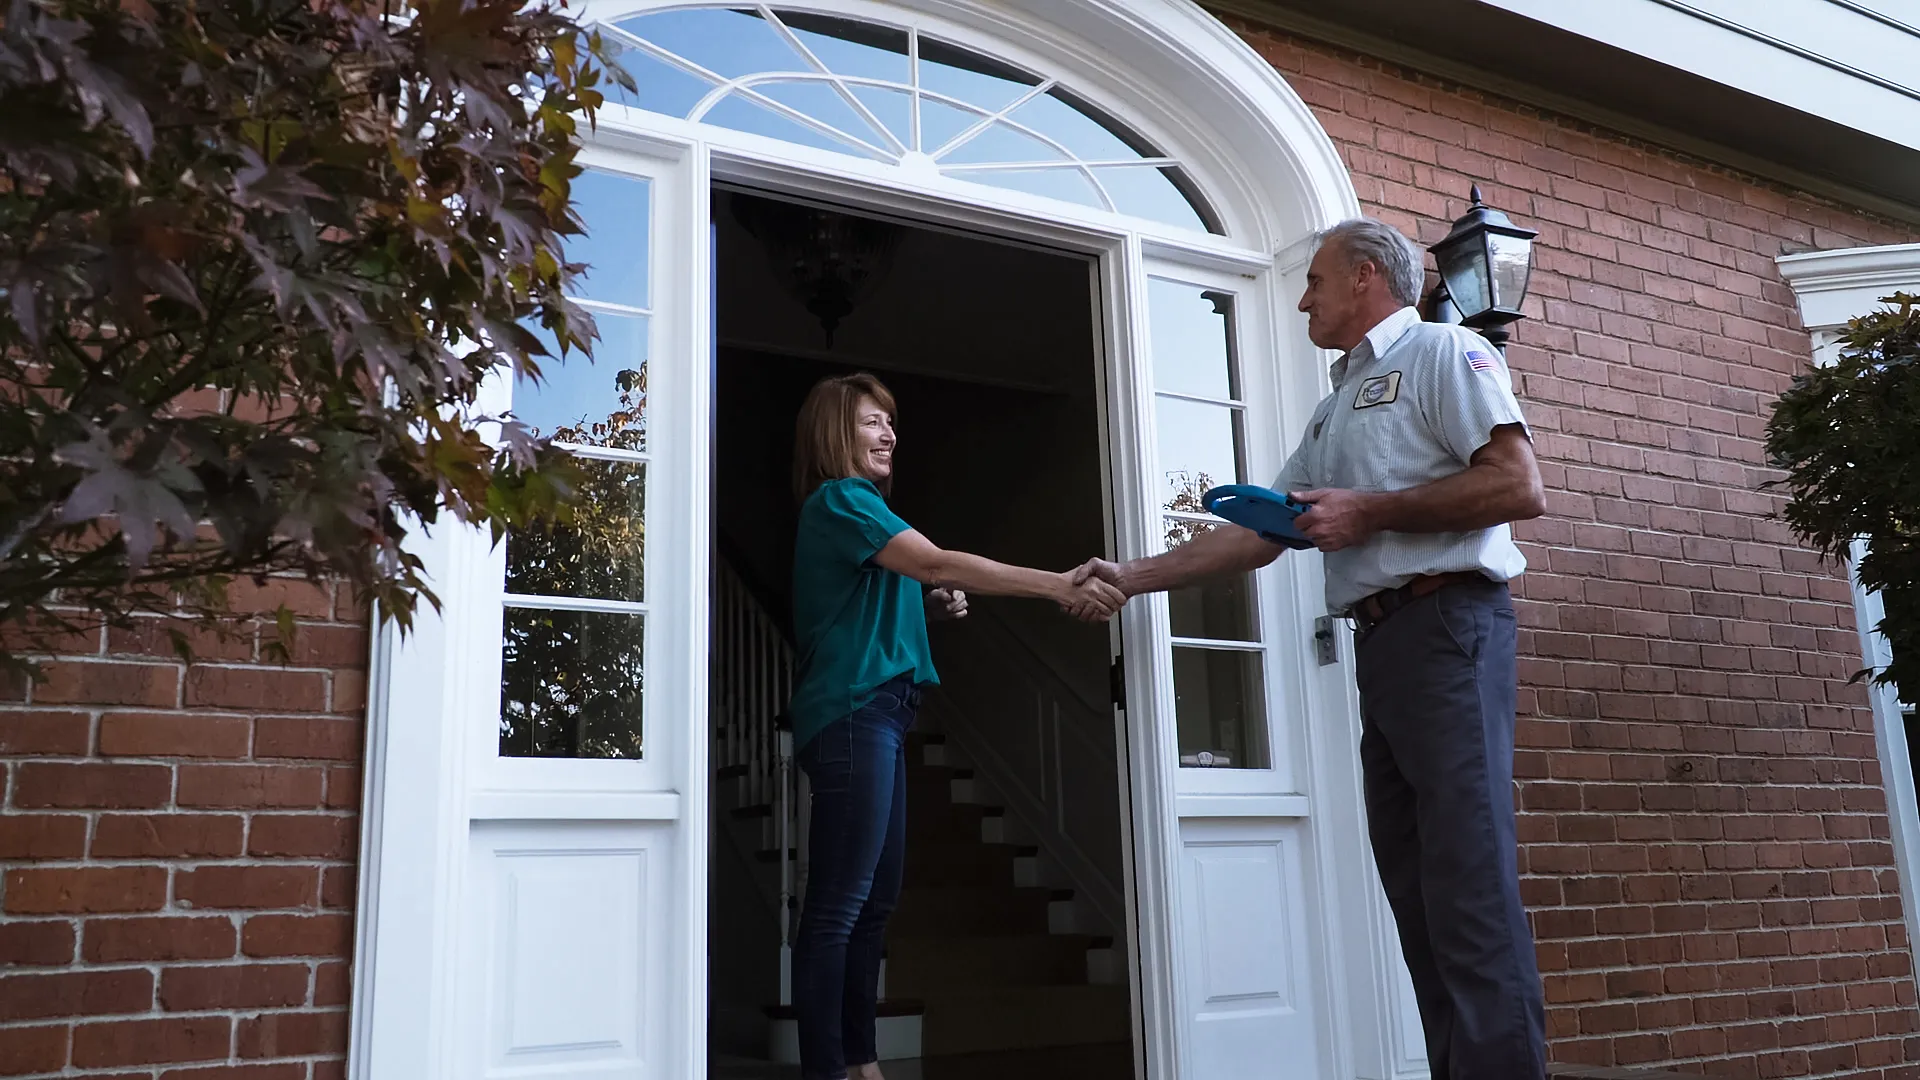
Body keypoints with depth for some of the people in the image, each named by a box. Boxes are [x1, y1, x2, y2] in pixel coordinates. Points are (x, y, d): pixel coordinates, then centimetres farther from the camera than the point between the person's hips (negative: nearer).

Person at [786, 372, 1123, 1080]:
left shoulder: (860, 508, 24)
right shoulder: (838, 500, -7)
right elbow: (938, 563, -20)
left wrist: (938, 607, 8)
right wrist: (1060, 586, -26)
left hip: (878, 711, 10)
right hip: (851, 712, -10)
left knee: (876, 898, 8)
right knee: (839, 904, -10)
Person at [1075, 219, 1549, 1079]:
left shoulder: (1442, 352, 2)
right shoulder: (1335, 410, 26)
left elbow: (1520, 488, -10)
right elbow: (1258, 535, 25)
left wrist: (1370, 511, -8)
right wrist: (1132, 576, 21)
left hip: (1447, 627, -8)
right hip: (1379, 643, 8)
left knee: (1469, 885, -13)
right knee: (1418, 891, 5)